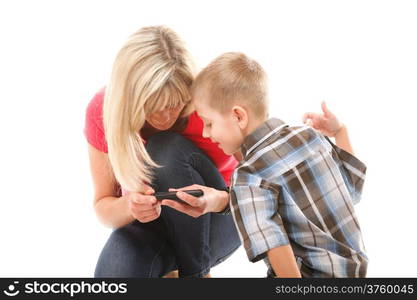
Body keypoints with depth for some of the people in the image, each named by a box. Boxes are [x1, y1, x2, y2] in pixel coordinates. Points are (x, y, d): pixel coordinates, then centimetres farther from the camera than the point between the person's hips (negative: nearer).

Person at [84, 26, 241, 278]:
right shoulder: (103, 111, -19)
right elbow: (103, 205, -12)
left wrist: (221, 199, -40)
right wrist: (129, 207, -37)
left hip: (215, 222, -1)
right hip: (151, 223, 1)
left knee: (167, 151, -31)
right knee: (114, 270, -33)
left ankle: (197, 273, -13)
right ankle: (169, 271, 4)